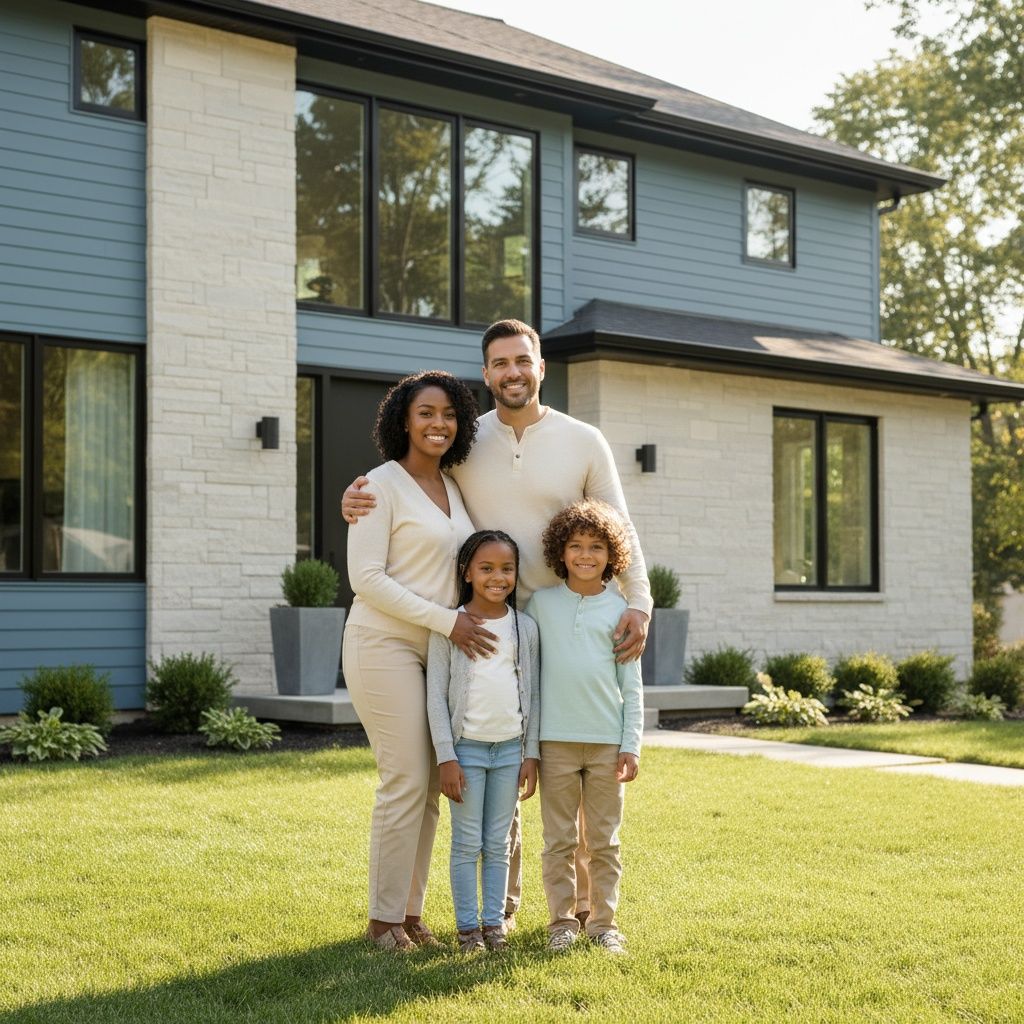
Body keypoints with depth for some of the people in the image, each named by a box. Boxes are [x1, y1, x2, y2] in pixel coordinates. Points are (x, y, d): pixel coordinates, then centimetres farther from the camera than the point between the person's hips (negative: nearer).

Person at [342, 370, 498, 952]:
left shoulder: (453, 487, 13)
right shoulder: (383, 484, -9)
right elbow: (366, 578, -15)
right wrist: (447, 620, -17)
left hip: (439, 651, 7)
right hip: (385, 646, -7)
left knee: (430, 786, 7)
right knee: (407, 782, -9)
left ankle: (411, 912, 16)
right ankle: (384, 919, 3)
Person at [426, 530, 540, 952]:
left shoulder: (525, 627, 5)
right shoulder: (449, 627, -4)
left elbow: (532, 694, 8)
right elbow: (436, 695, -5)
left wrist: (531, 754, 4)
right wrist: (446, 757, -9)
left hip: (510, 748, 3)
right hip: (467, 747, -2)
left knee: (498, 843, 9)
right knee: (467, 843, 2)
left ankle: (494, 922, 18)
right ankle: (467, 926, 10)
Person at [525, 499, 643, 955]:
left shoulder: (619, 609, 3)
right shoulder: (541, 603, 3)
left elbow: (632, 686, 5)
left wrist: (631, 746, -1)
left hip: (607, 741, 0)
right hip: (556, 740, 0)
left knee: (604, 841, 6)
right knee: (559, 840, 5)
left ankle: (603, 921, 16)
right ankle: (562, 920, 15)